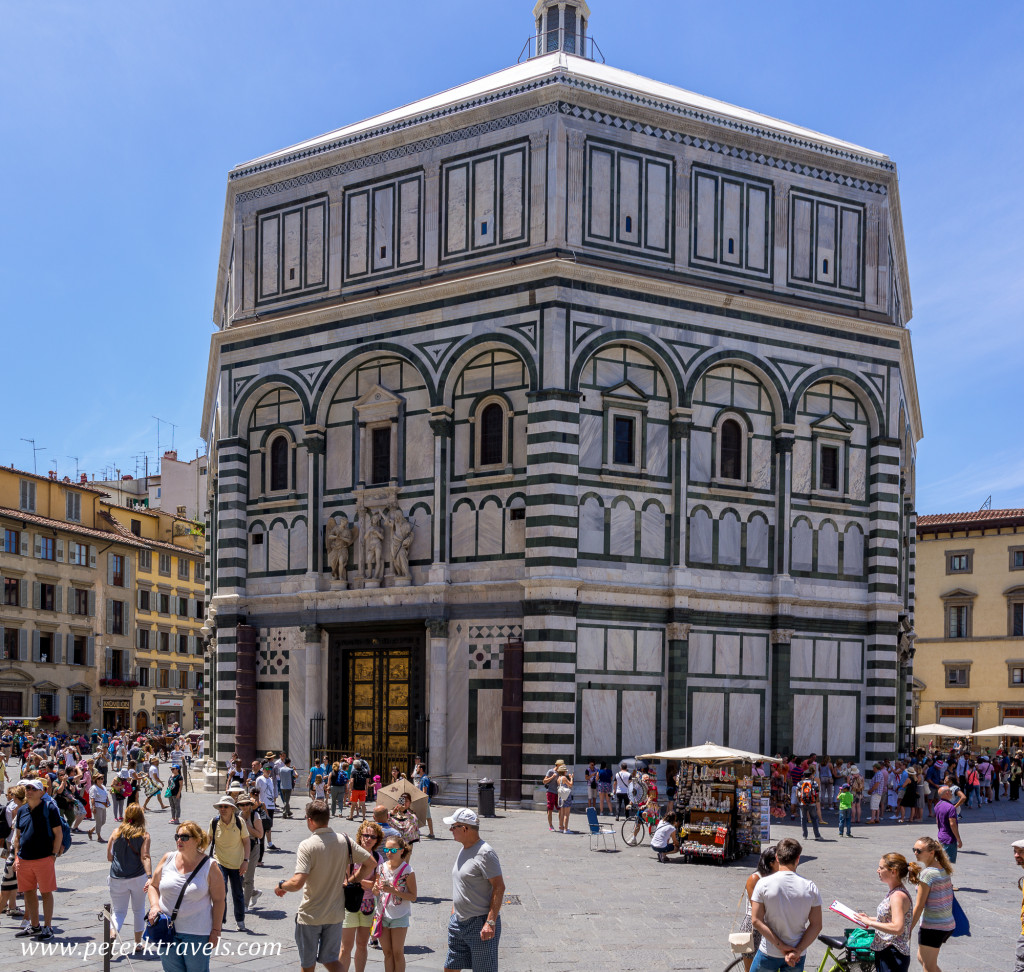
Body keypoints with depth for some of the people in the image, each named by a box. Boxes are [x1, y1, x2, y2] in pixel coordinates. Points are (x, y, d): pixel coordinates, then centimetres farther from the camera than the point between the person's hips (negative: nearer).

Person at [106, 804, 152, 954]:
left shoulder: (116, 832, 3)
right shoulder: (144, 836, -3)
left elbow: (109, 857, 6)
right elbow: (145, 857, -16)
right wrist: (149, 877, -23)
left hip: (117, 878, 1)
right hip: (138, 877, -1)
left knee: (118, 911, 8)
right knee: (139, 910, 18)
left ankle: (113, 932, -22)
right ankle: (138, 942, 22)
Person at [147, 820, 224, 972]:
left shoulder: (210, 866, -6)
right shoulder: (168, 859, 4)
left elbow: (218, 900, -4)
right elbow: (153, 886, 14)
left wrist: (215, 931, -7)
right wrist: (154, 905, -6)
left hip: (197, 933, -3)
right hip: (167, 930, 4)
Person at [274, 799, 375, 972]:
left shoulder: (307, 846, -19)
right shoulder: (344, 841, -3)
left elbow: (297, 882, -27)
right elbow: (371, 863, 1)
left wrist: (281, 886, -7)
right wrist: (351, 881, 9)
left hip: (310, 915, -4)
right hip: (336, 914, 5)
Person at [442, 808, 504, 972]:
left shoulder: (485, 853, -17)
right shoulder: (464, 850, 11)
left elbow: (499, 887, -20)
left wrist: (491, 922, -23)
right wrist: (453, 913, 21)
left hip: (480, 924, -9)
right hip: (458, 922, 9)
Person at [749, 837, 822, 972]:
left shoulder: (763, 884, -12)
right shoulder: (809, 887, -8)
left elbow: (756, 921, -14)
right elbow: (816, 925, -8)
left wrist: (781, 946, -12)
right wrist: (797, 951, -10)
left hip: (769, 954, -2)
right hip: (797, 956, 2)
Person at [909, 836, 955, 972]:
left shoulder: (927, 873, -18)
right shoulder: (943, 869, 7)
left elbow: (919, 906, -16)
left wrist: (908, 930, -10)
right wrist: (916, 876, 2)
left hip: (932, 927, -9)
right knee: (921, 958, 23)